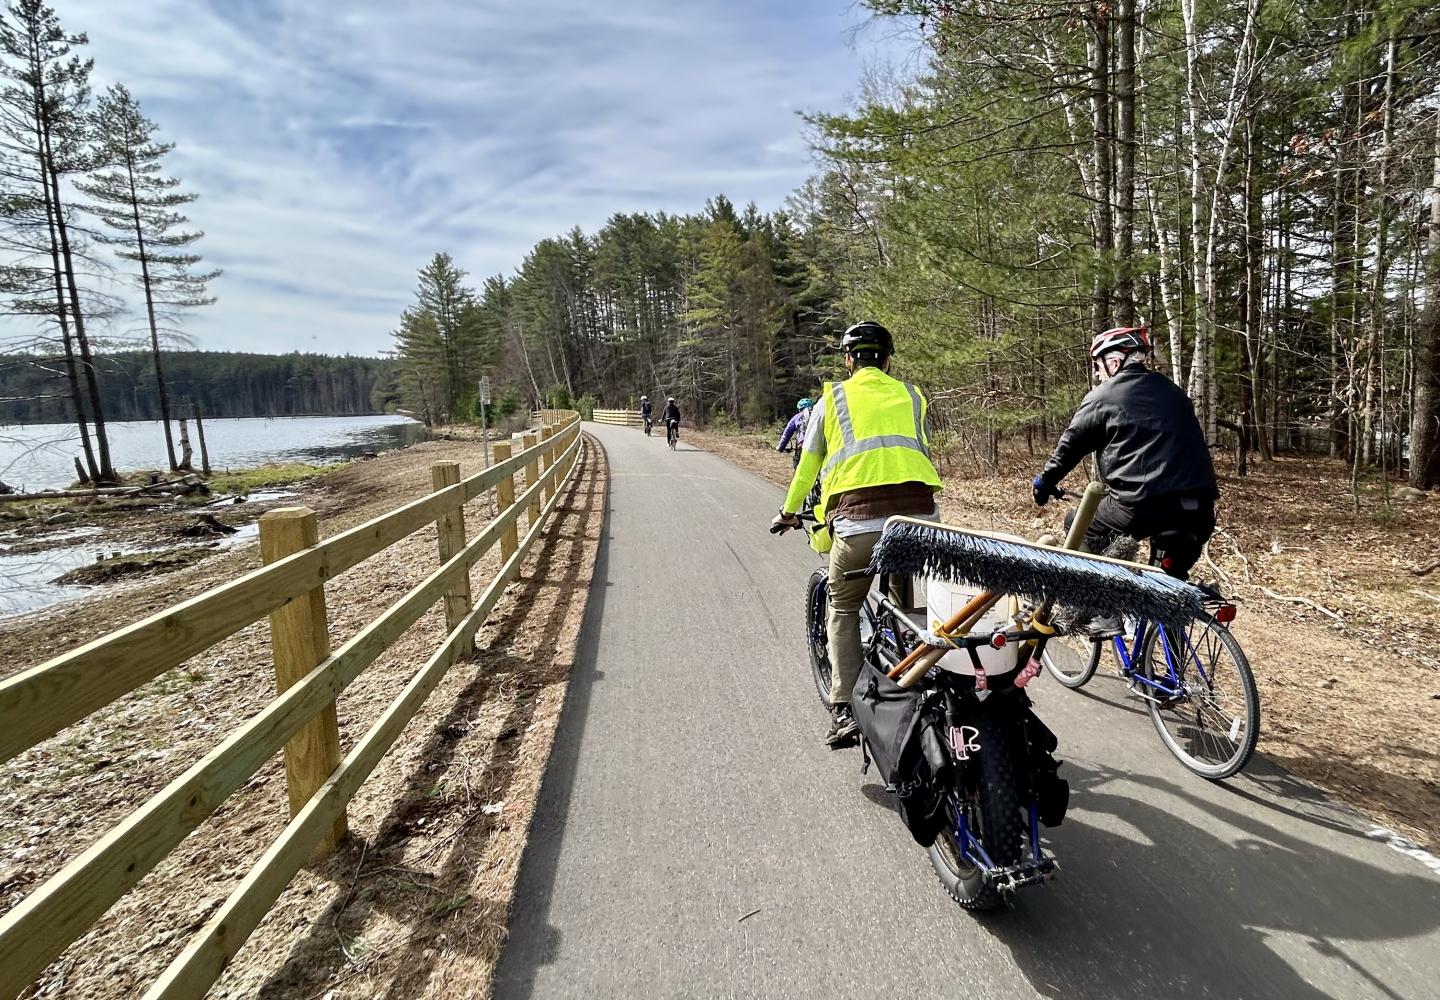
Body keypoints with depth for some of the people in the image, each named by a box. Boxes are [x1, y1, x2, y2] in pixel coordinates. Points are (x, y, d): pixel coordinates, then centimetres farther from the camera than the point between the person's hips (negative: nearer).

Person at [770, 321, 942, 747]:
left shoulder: (832, 399, 15)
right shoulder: (912, 396, 20)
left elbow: (807, 465, 23)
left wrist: (788, 513, 37)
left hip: (858, 517, -2)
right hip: (918, 512, 2)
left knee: (843, 610, 14)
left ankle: (843, 711, 7)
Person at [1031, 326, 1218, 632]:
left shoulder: (1103, 397, 4)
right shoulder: (1173, 392, 23)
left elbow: (1070, 445, 10)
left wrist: (1044, 482, 25)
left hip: (1142, 504, -6)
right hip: (1200, 510, 6)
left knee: (1081, 527, 17)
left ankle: (1106, 614, 11)